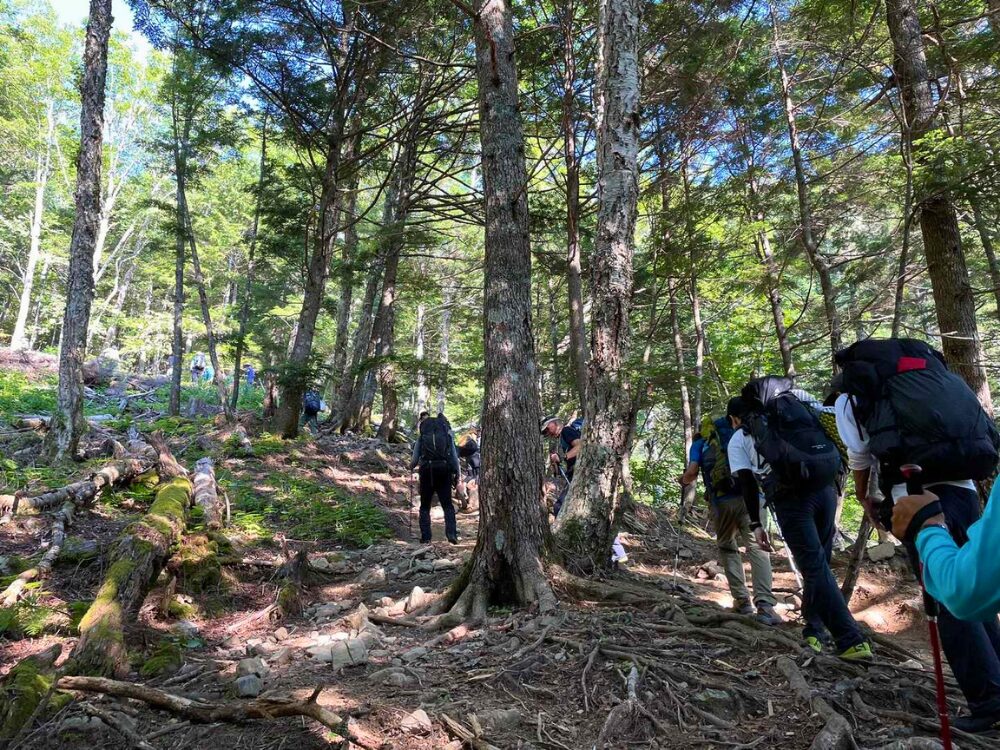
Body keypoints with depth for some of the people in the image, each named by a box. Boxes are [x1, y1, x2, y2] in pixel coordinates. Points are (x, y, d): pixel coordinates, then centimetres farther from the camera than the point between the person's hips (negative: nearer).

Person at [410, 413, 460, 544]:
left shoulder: (421, 436, 9)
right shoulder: (448, 434, 10)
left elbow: (415, 458, 8)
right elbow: (454, 456, 5)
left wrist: (411, 467, 30)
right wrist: (456, 474, 11)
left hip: (427, 469, 0)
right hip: (444, 470, 0)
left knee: (425, 506, 12)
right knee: (447, 505, 8)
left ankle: (425, 536, 7)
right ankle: (451, 533, -9)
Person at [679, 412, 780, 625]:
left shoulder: (699, 442, 17)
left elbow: (692, 471, 0)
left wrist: (683, 480, 21)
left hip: (721, 501, 0)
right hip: (748, 495, 0)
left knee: (726, 547, 18)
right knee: (756, 547, -5)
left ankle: (742, 601, 12)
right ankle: (765, 605, -20)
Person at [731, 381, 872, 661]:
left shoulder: (738, 440, 13)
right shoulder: (795, 405, 28)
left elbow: (748, 485, 5)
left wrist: (756, 524, 7)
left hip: (792, 498, -5)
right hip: (824, 488, 5)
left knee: (815, 568, -1)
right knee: (818, 562, 17)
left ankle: (851, 641, -5)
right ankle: (815, 630, 27)